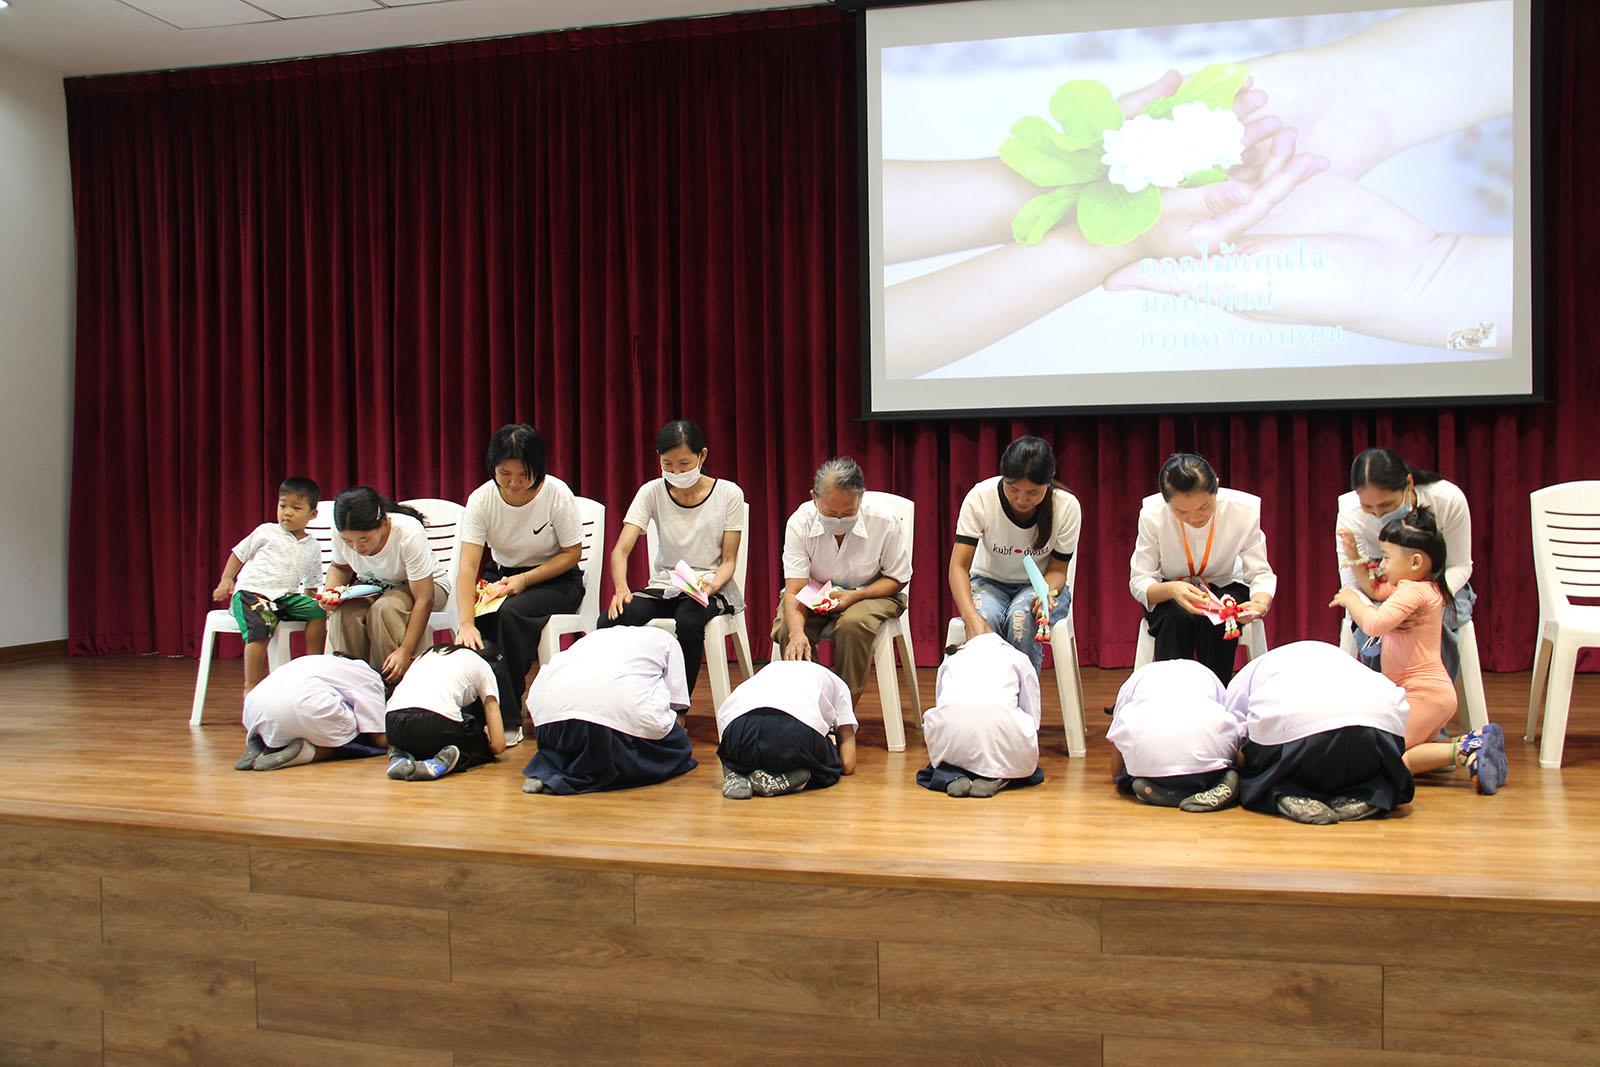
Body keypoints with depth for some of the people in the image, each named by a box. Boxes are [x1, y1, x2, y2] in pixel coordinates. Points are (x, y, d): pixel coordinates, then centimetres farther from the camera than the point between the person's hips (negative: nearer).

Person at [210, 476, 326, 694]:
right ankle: (251, 686, -23)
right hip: (251, 591, -4)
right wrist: (226, 580, 0)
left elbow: (311, 584, 22)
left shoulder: (312, 547, 16)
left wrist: (317, 601, 3)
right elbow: (239, 554, 14)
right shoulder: (266, 532, 8)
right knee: (260, 628, -30)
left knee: (318, 612, -19)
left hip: (286, 596, 4)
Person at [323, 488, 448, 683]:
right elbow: (340, 567, 5)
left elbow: (424, 599, -32)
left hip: (426, 585, -4)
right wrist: (330, 591, -20)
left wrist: (405, 652, -38)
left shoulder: (409, 534, -34)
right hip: (374, 587, 4)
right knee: (344, 611, -29)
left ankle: (395, 686, -21)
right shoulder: (342, 534, -20)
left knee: (385, 608, -35)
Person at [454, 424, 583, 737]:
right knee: (478, 622, -28)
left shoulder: (557, 494, -20)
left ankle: (507, 719, -20)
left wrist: (524, 579, -23)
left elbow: (572, 553, -10)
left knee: (511, 613, -32)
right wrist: (465, 622, -36)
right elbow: (468, 566, -21)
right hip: (502, 575, 3)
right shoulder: (481, 499, -14)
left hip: (555, 579, -3)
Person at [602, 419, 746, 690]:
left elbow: (728, 560, -2)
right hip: (663, 587, 2)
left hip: (711, 589, -2)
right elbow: (621, 550, -12)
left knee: (688, 622, -37)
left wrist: (712, 585, -25)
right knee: (611, 622, -28)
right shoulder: (652, 492, -2)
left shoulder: (729, 494, -5)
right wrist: (621, 588, -33)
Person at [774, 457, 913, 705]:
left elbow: (897, 578, -6)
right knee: (787, 628, -29)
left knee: (852, 623, -35)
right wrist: (797, 633, -43)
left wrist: (855, 595, -24)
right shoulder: (800, 522, -20)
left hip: (870, 593, -1)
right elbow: (794, 589, -23)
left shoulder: (886, 523, -22)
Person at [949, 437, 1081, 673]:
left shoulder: (1068, 506, -20)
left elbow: (1057, 569, -7)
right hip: (989, 582, 0)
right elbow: (959, 566, -24)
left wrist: (1047, 593, -32)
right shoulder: (980, 497, -23)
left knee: (1022, 616, -34)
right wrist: (972, 617, -41)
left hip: (1039, 585, 0)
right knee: (985, 618, -34)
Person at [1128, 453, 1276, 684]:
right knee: (1178, 616, -34)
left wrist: (1260, 603, -40)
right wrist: (1171, 589, -44)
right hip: (1168, 597, 0)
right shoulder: (1152, 515, -24)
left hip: (1225, 588, 1)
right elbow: (1138, 582, -21)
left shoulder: (1244, 511, -23)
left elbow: (1261, 574, -16)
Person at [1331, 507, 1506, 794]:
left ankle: (1462, 753, -20)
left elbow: (1374, 623, -31)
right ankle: (1473, 741, 5)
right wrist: (1355, 560, 18)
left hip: (1423, 695, -11)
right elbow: (1374, 590, 31)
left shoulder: (1413, 591, -17)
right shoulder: (1425, 587, 15)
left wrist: (1350, 599, -14)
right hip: (1436, 693, 11)